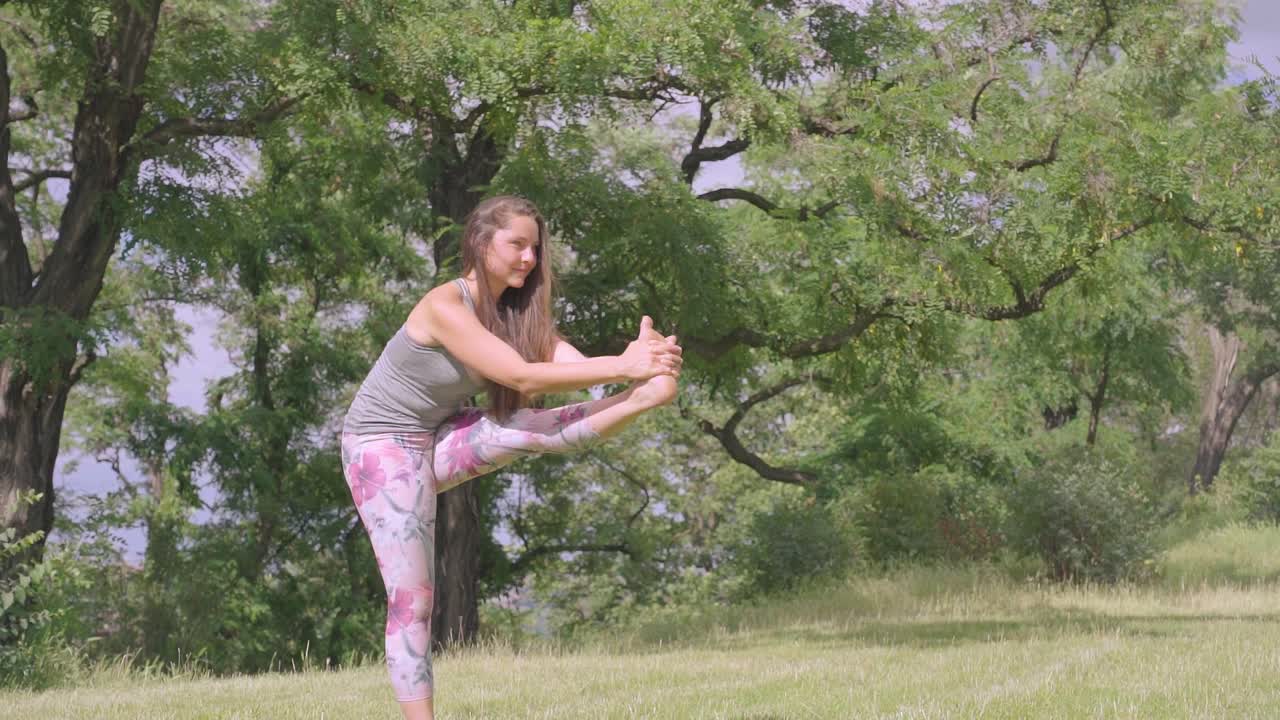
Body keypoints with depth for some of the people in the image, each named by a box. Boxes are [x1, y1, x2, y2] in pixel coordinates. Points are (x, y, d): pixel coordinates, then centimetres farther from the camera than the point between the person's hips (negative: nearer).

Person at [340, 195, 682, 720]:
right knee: (411, 599, -13)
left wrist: (637, 364, -37)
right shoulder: (444, 307, -26)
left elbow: (576, 365, -17)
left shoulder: (517, 310, -3)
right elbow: (522, 377, -33)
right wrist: (621, 367, -36)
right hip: (384, 445, -7)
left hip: (438, 441, 7)